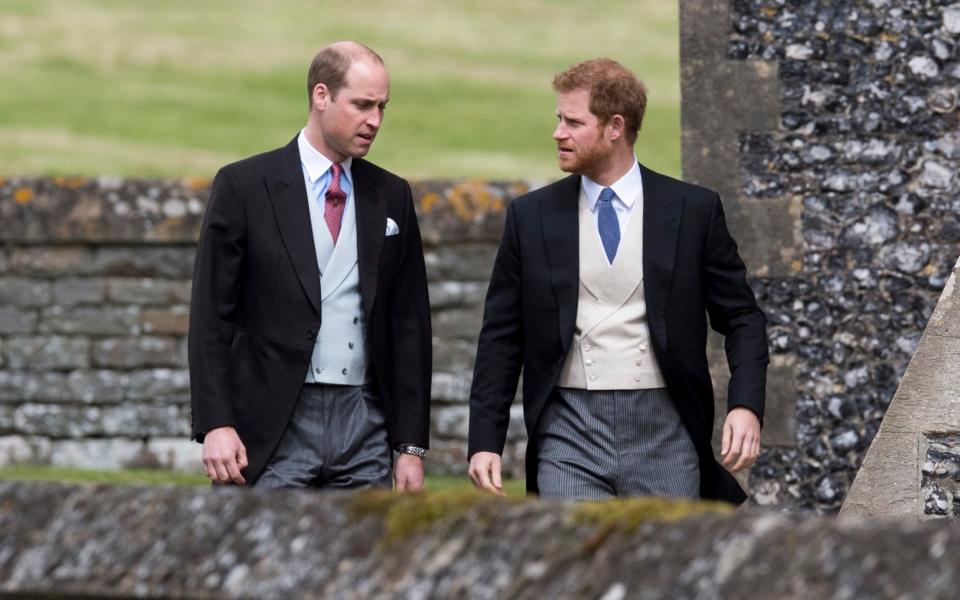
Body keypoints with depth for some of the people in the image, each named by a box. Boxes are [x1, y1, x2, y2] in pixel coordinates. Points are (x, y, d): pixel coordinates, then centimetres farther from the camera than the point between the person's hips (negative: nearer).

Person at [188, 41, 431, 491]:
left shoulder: (391, 197, 11)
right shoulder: (244, 186, 0)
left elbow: (409, 325, 12)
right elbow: (210, 315, -3)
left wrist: (412, 445, 6)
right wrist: (215, 424, -12)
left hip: (363, 421, 4)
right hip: (273, 430, -4)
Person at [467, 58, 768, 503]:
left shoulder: (693, 210, 3)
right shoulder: (532, 216, 6)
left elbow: (742, 318, 6)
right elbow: (501, 338, 8)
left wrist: (746, 406, -10)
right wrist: (485, 442, 1)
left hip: (662, 433, 0)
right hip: (570, 433, 0)